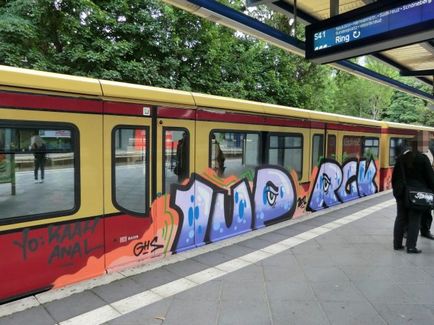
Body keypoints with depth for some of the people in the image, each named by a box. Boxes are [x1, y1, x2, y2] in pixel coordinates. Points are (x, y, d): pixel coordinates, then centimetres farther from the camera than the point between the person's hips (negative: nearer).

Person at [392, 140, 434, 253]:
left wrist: (396, 189, 11)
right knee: (414, 220, 2)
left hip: (402, 192, 4)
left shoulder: (400, 158, 3)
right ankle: (411, 247, 3)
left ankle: (397, 244, 15)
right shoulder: (423, 158, -6)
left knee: (401, 218, 11)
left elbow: (395, 176, 5)